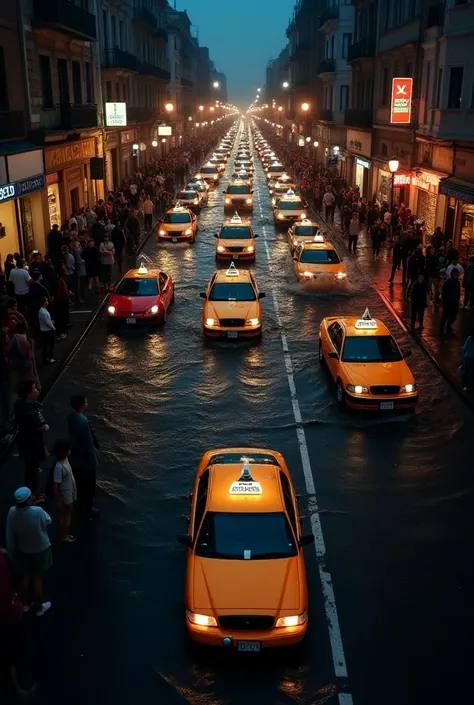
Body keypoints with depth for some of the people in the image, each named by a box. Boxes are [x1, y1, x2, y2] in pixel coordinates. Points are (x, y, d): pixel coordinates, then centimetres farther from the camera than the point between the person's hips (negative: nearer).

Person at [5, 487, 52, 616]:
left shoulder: (12, 512, -19)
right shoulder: (38, 511, -31)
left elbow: (10, 536, -9)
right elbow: (48, 521, -8)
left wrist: (12, 552, 4)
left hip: (22, 551, 3)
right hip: (40, 550, -3)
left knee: (25, 577, 23)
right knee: (37, 579, 15)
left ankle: (25, 604, 42)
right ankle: (39, 608, 32)